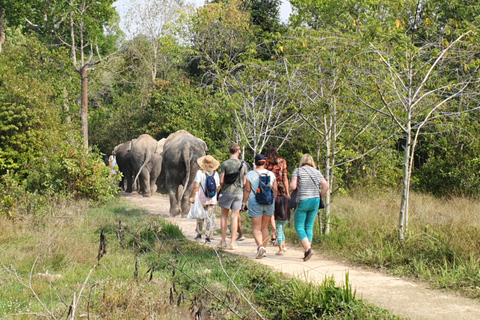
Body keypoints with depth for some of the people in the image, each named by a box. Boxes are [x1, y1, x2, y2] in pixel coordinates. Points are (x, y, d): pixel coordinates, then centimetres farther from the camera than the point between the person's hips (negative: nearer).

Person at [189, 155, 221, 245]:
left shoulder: (200, 172, -8)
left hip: (201, 199, -1)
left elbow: (196, 186, -15)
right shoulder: (215, 174, 1)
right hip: (212, 200, 1)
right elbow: (217, 188, 5)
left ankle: (199, 234, 27)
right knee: (210, 218, 2)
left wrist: (191, 196, -9)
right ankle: (208, 237, -3)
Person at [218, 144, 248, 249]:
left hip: (227, 192, -2)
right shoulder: (243, 165, 2)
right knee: (235, 217, 4)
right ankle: (233, 243, 4)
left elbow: (221, 181, -8)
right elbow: (244, 182, 6)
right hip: (238, 192, 2)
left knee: (224, 216, 9)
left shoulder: (225, 164, -7)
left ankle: (223, 241, 10)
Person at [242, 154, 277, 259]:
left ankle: (260, 246, -23)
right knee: (265, 227, 14)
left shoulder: (250, 174, -5)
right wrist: (273, 202, 14)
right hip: (269, 203, 3)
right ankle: (264, 250, 15)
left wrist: (244, 203, 2)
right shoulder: (271, 174, 4)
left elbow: (247, 190, -6)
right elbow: (275, 190, 3)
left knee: (256, 228, -1)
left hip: (255, 202, -3)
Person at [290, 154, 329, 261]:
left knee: (299, 227, 2)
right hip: (315, 201, 4)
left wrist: (291, 183, 10)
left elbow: (293, 186, -12)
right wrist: (320, 197, 10)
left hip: (302, 201, -4)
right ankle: (307, 252, 11)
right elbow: (326, 186, -2)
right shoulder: (317, 172, 7)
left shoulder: (298, 171, -4)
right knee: (309, 226, 13)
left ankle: (308, 248, -17)